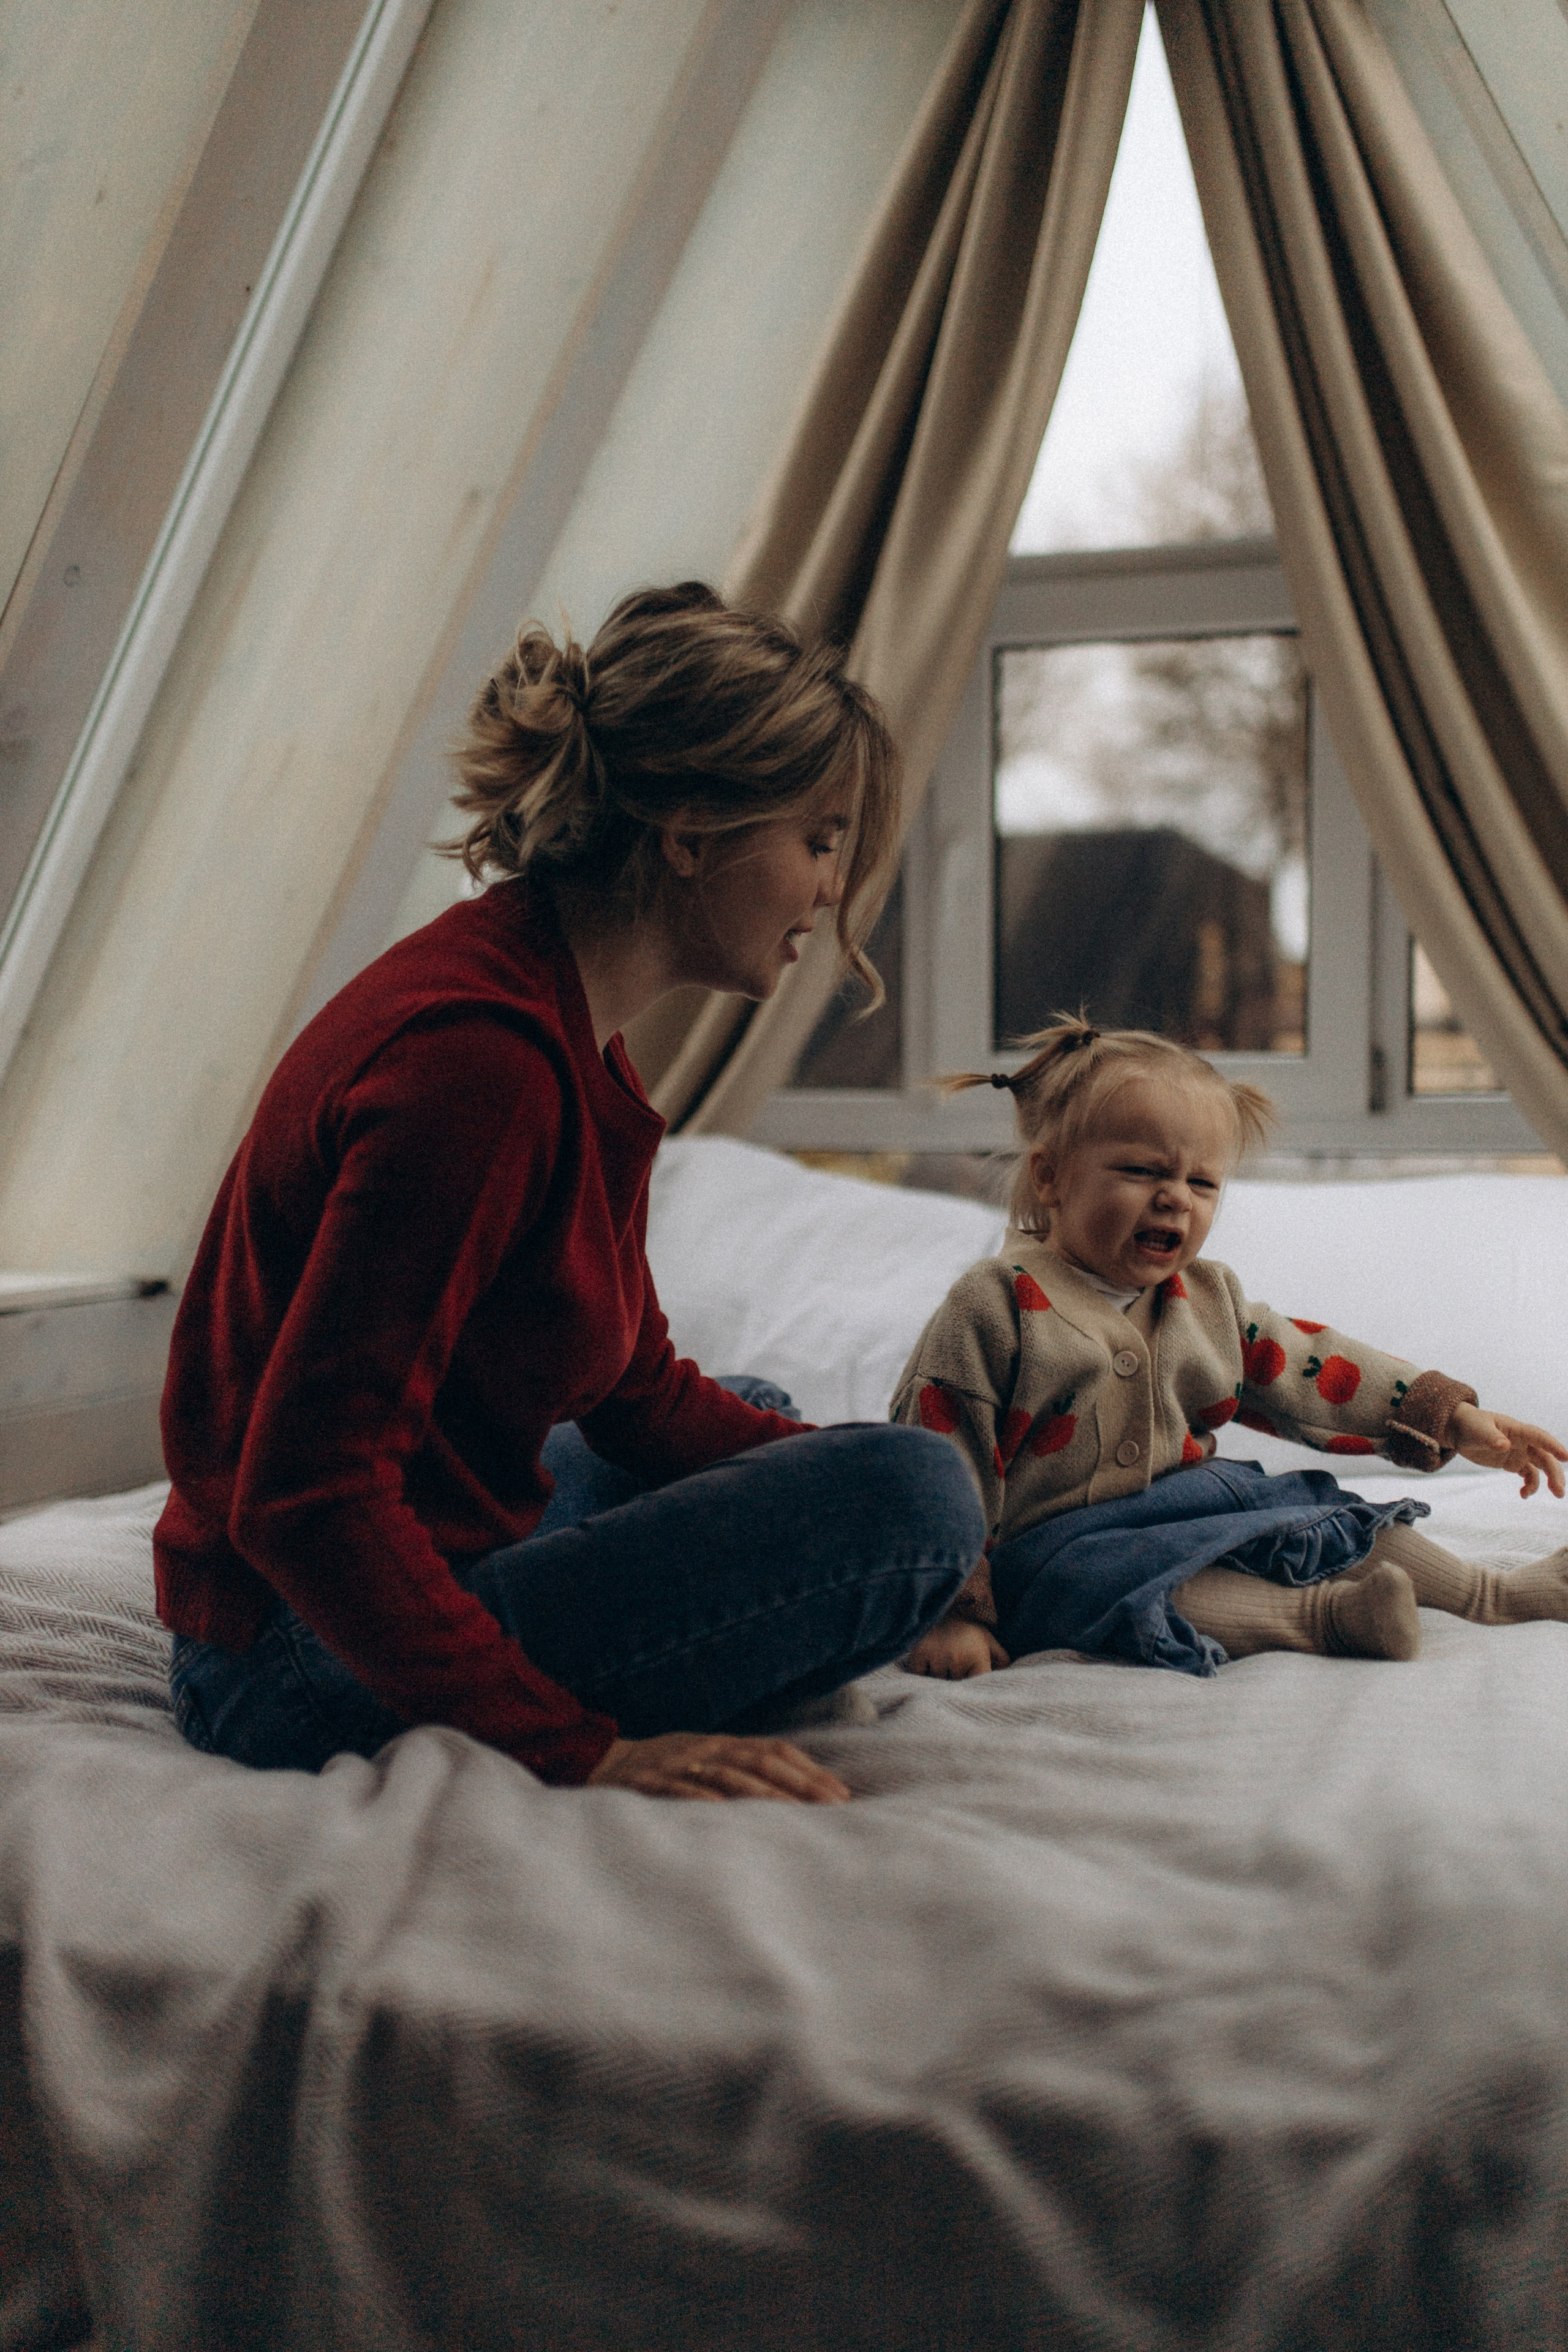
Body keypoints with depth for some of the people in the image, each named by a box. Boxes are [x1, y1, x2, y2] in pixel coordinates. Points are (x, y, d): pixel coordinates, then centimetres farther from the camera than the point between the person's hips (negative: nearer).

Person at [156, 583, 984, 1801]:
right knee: (913, 1493, -21)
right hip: (324, 1668, -10)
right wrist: (581, 1751, -26)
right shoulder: (478, 1056, -27)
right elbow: (304, 1496, -28)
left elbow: (640, 1390, 10)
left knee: (767, 1421, 31)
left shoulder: (563, 1022, 5)